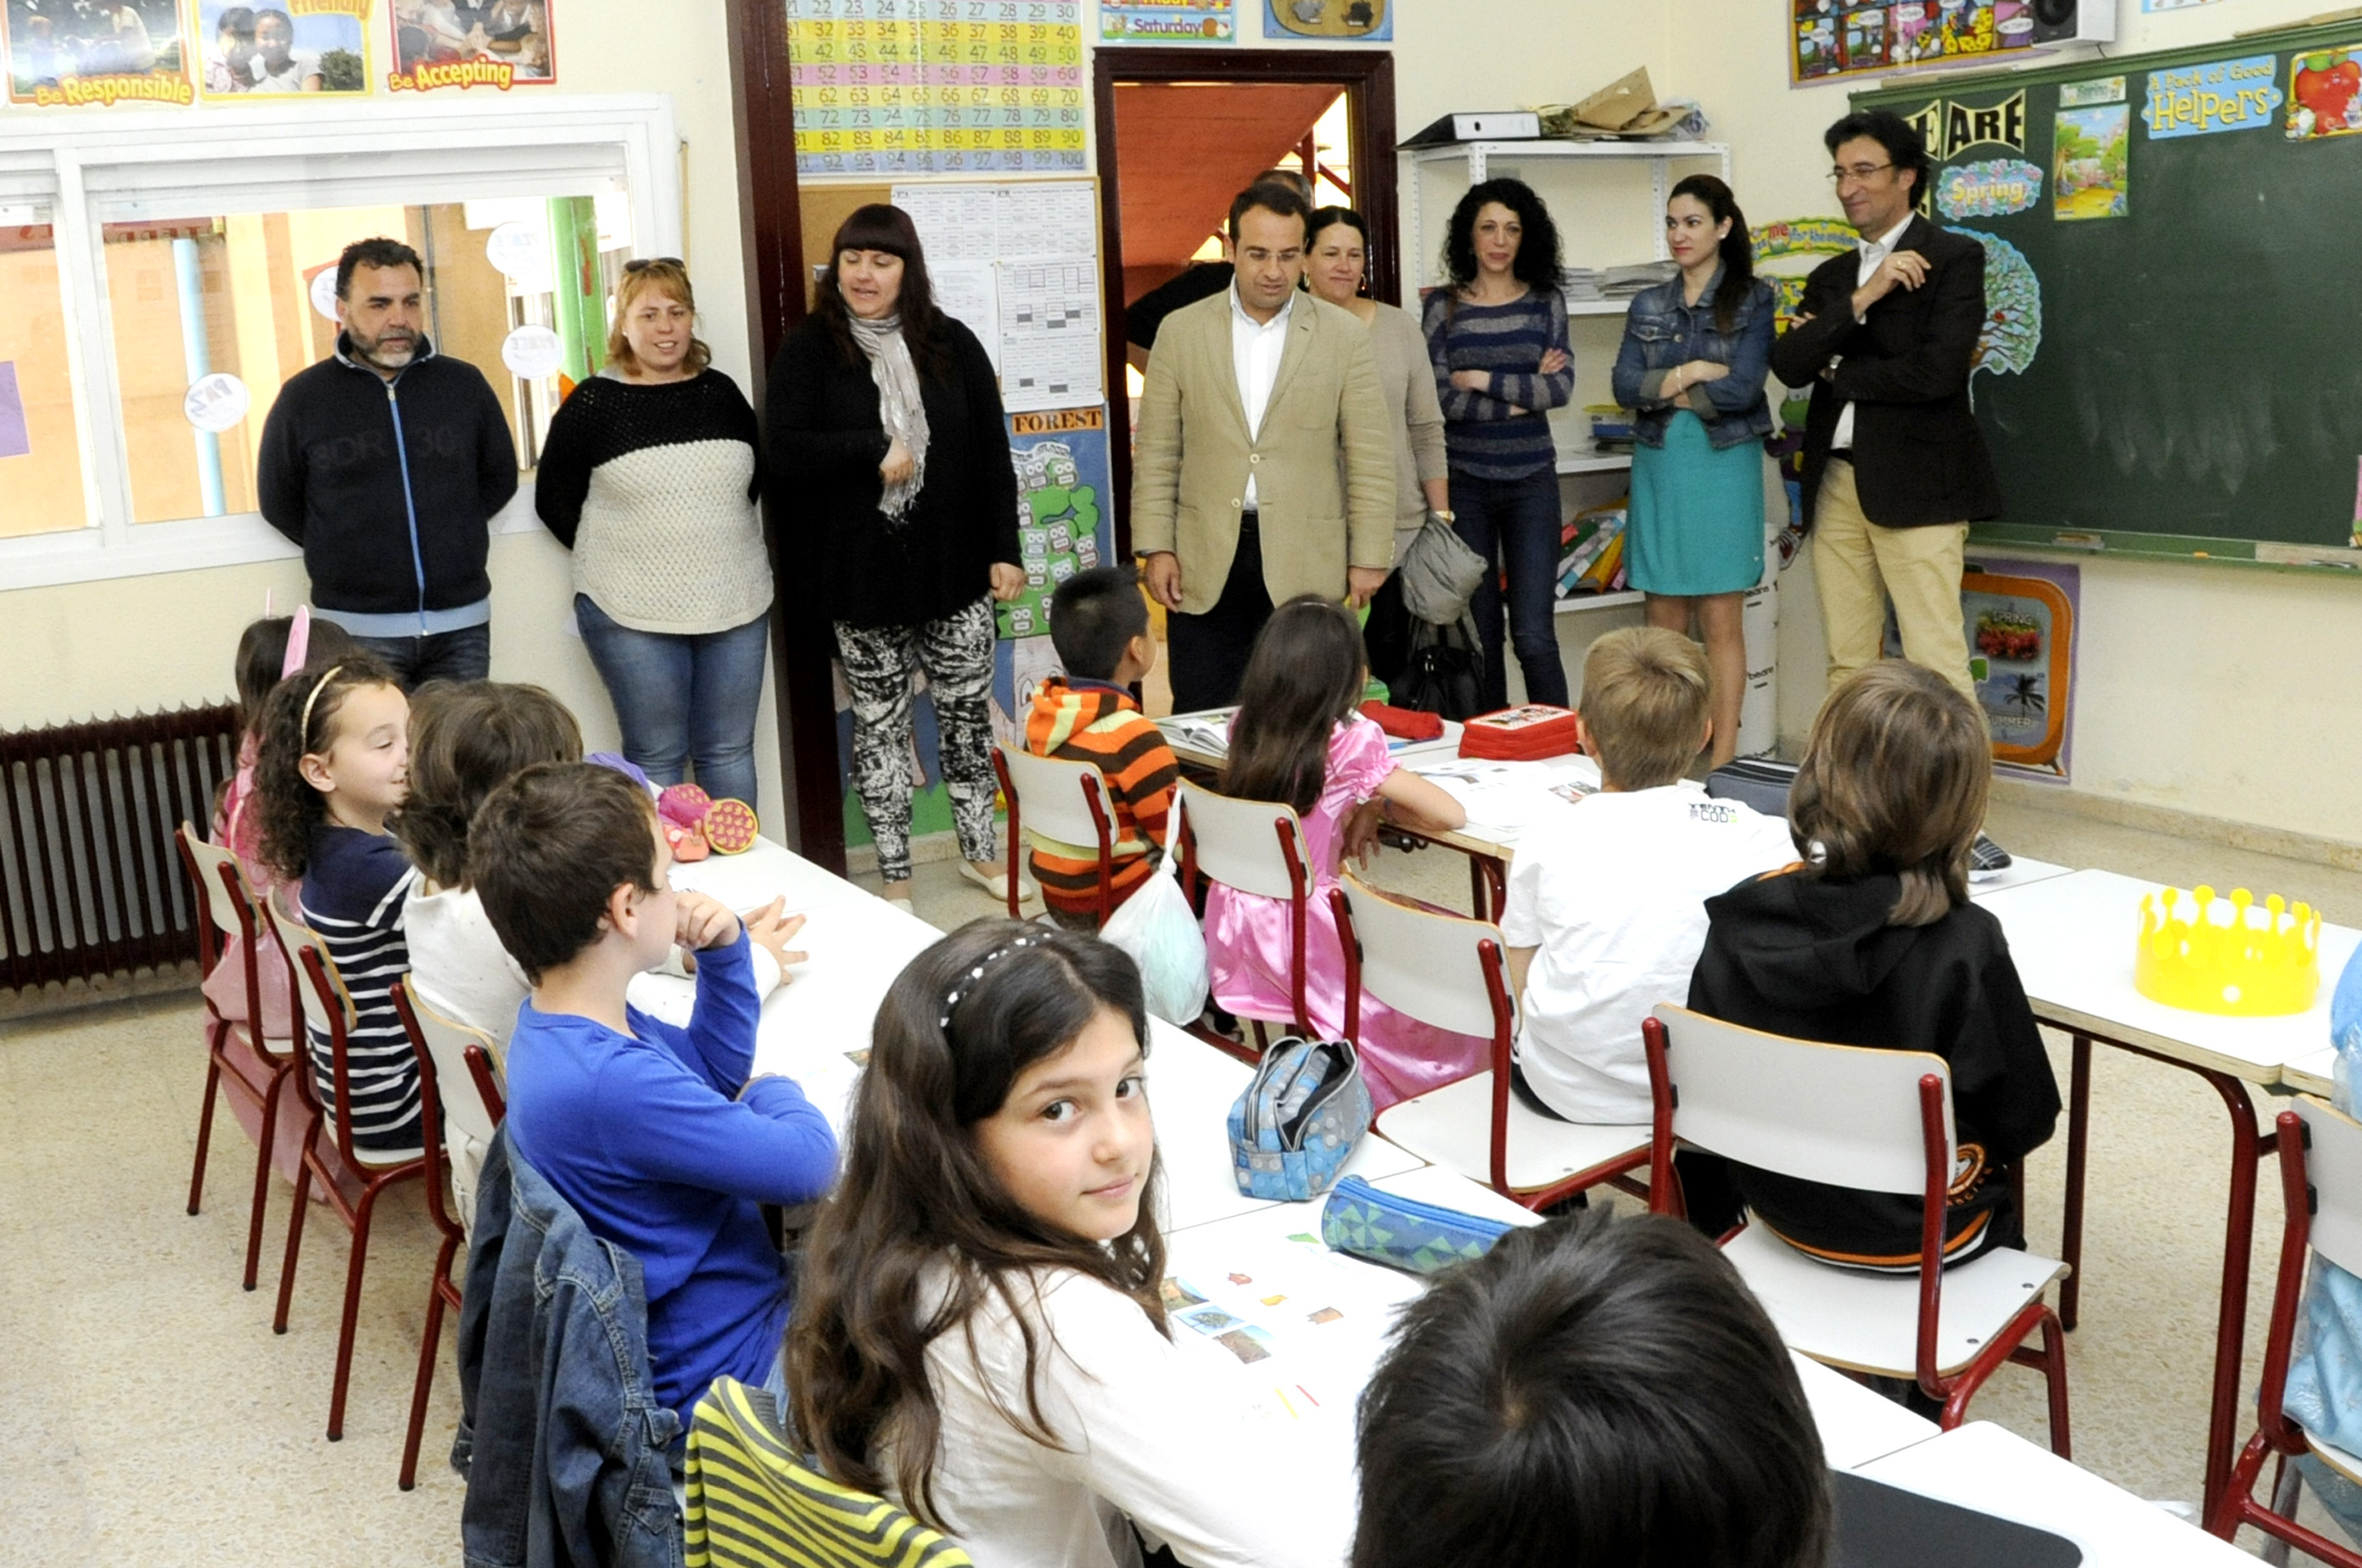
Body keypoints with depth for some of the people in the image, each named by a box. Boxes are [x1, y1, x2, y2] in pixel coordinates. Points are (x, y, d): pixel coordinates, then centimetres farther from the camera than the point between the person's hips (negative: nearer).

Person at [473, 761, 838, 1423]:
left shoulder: (556, 1028, -2)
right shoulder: (612, 1083, -34)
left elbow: (720, 1065, 15)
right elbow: (809, 1163, -24)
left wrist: (726, 951, -2)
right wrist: (775, 1093, -3)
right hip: (724, 1371, -9)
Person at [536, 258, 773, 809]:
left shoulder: (720, 392, 6)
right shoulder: (593, 403, -4)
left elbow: (756, 476, 19)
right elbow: (553, 500, 2)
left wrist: (716, 542, 9)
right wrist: (616, 553, 1)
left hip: (735, 604, 3)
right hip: (632, 615, -3)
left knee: (730, 751, 10)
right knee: (657, 757, 4)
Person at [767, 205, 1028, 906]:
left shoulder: (953, 345, 3)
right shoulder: (808, 351, -2)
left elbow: (992, 453, 3)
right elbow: (785, 453, -12)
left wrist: (1005, 551, -1)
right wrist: (874, 450, -17)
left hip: (954, 568, 2)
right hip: (861, 577, -1)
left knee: (968, 712, 9)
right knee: (880, 723, 8)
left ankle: (979, 852, 27)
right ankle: (894, 876, 19)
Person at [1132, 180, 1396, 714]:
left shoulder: (1343, 336, 1)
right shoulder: (1181, 331, 4)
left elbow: (1370, 456, 2)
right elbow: (1156, 450, 6)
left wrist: (1368, 557, -1)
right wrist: (1156, 548, -1)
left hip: (1305, 565, -1)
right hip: (1205, 563, 1)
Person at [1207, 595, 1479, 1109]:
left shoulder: (1245, 728, -1)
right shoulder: (1349, 743, -19)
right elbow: (1450, 815, -15)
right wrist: (1379, 805, -1)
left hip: (1235, 933, 7)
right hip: (1303, 933, -7)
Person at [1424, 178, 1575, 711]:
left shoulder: (1546, 302, 6)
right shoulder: (1443, 306, 3)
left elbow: (1562, 386, -5)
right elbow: (1439, 396, -9)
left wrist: (1485, 380, -10)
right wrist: (1522, 396, -9)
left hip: (1531, 482, 0)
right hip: (1465, 482, 0)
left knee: (1534, 635, -7)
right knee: (1478, 632, 6)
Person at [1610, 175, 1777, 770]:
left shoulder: (1752, 299, -1)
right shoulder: (1649, 305, 11)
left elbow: (1743, 388, -13)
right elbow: (1625, 386, -1)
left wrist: (1665, 390, -7)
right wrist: (1692, 373, -12)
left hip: (1724, 468, -3)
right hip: (1659, 468, 4)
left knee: (1720, 621, -1)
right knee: (1664, 621, 5)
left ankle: (1723, 755, 4)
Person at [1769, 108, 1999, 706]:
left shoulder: (1953, 257, -1)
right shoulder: (1830, 276, 17)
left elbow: (1939, 370, -15)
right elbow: (1788, 365, 1)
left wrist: (1835, 372, -2)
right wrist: (1860, 299, -11)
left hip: (1915, 483, -6)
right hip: (1836, 484, 6)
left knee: (1935, 665, -8)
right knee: (1847, 665, 8)